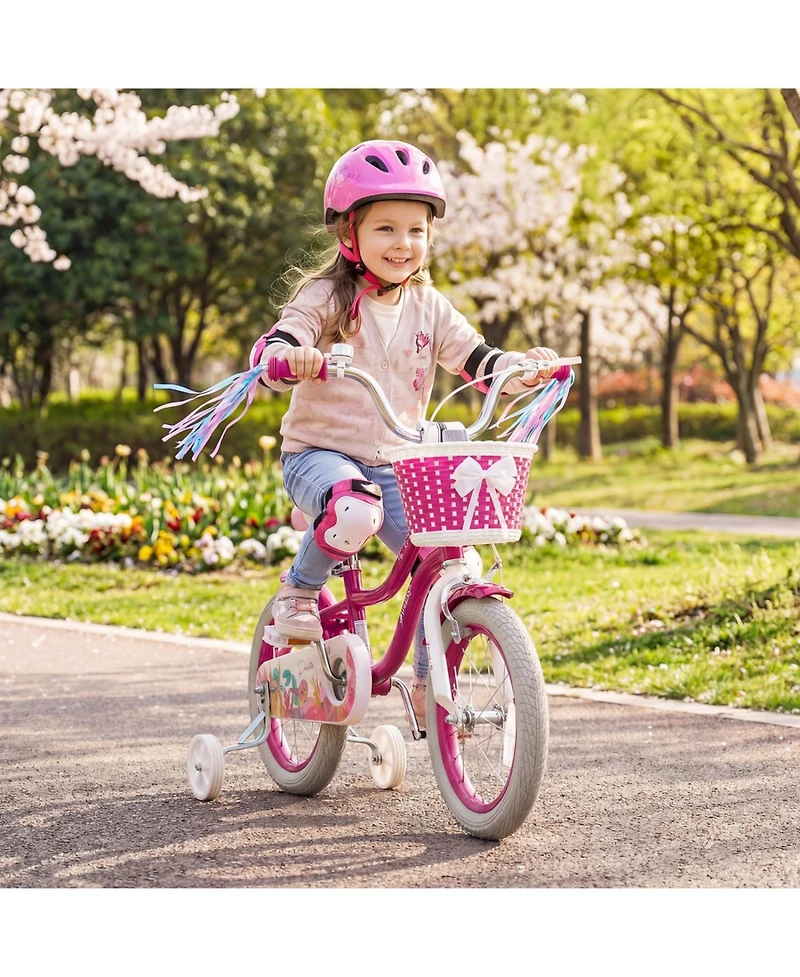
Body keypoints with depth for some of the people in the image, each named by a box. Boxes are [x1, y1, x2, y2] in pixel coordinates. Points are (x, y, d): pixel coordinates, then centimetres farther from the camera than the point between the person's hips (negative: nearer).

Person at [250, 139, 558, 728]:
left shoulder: (428, 307, 7)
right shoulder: (327, 297, -8)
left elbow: (476, 360, 3)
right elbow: (270, 351, -20)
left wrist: (524, 366, -19)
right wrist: (292, 356, -45)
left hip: (396, 465, 5)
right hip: (319, 453, -5)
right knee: (354, 512, -38)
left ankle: (429, 689, 4)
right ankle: (298, 594, -9)